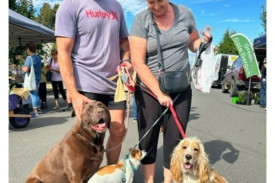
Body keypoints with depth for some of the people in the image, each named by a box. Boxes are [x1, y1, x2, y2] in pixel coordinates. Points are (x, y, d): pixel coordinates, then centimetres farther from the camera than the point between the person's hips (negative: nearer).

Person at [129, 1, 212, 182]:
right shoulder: (142, 19, -9)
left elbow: (193, 44, 16)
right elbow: (138, 63, -14)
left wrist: (204, 40, -8)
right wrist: (159, 93, -17)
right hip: (149, 89, -2)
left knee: (175, 139, 6)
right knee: (147, 139, 7)